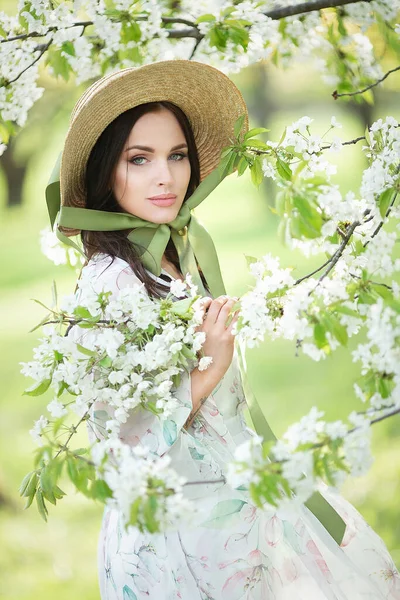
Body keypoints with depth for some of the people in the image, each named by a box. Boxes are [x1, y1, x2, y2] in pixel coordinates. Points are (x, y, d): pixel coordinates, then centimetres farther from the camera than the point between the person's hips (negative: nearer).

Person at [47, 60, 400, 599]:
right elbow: (119, 440, -22)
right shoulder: (111, 281, -24)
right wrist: (207, 371, -26)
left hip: (241, 490, 8)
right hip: (181, 528, -8)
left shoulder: (192, 242, 0)